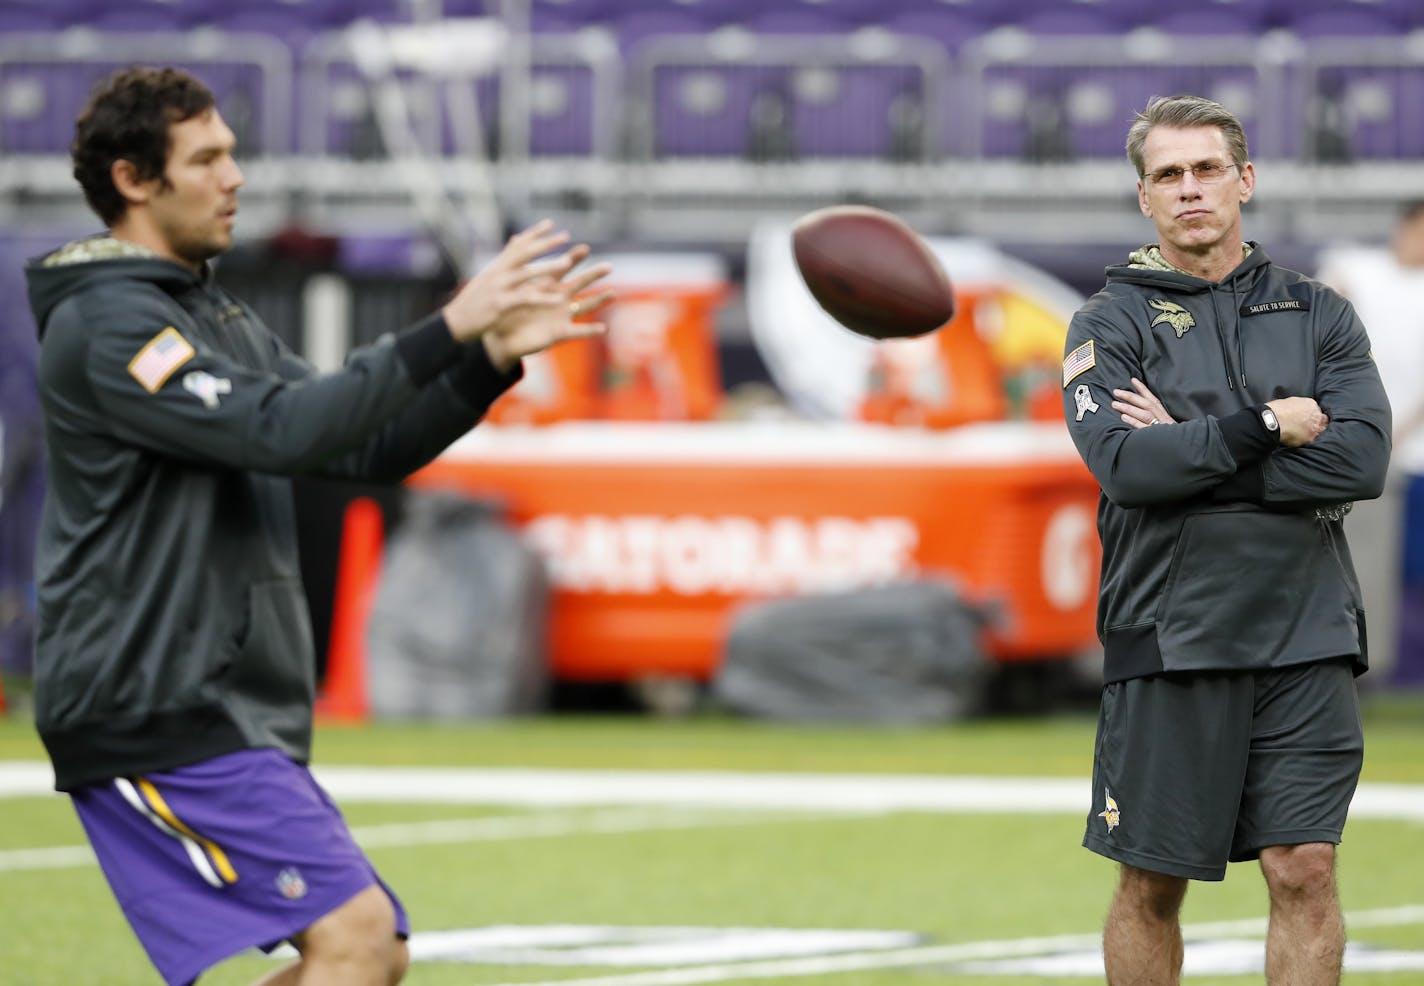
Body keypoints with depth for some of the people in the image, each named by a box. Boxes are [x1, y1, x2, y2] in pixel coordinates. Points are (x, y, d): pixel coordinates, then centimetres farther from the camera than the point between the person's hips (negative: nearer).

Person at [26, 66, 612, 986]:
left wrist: (494, 356, 2)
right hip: (155, 705, -10)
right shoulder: (108, 325, -11)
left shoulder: (218, 317, 20)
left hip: (228, 711, 10)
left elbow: (369, 447, 16)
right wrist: (448, 330, -22)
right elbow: (281, 431, -23)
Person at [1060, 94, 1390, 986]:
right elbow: (1122, 463, -13)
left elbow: (1363, 460, -7)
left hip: (1305, 637, 1)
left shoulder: (1319, 315, 9)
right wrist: (1264, 425, -11)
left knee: (1305, 870, -6)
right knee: (1152, 884, 4)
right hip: (1169, 640, -1)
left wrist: (1191, 452, -10)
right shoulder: (1112, 324, 4)